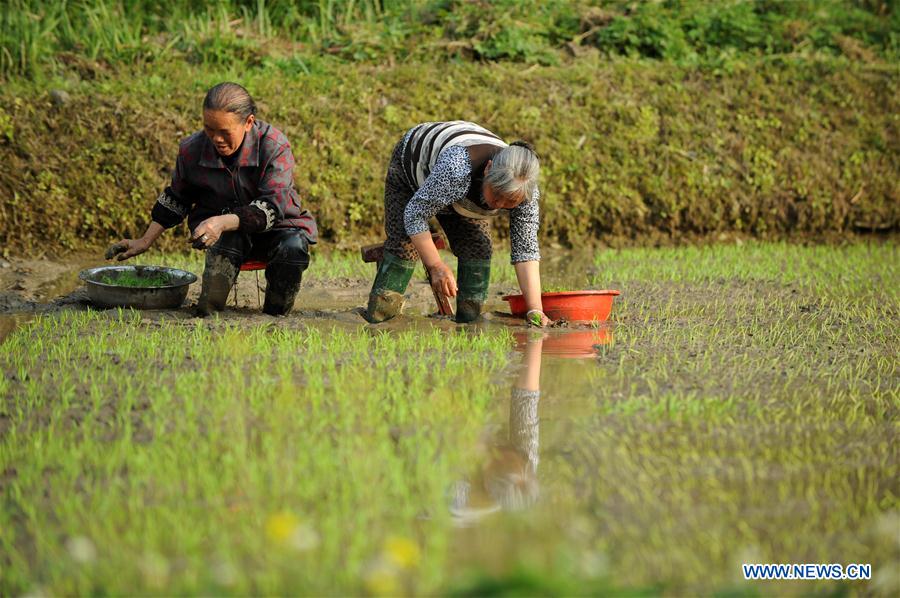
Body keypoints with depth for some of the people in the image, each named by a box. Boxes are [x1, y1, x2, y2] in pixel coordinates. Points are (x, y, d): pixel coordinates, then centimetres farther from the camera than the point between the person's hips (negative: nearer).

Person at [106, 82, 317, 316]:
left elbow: (271, 207, -27)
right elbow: (176, 200, 11)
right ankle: (208, 309, -32)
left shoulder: (274, 145, -19)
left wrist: (223, 222, -42)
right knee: (228, 238, -36)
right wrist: (145, 242, 8)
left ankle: (275, 315, -12)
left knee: (294, 248, -34)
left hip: (273, 227, -1)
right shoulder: (192, 150, -8)